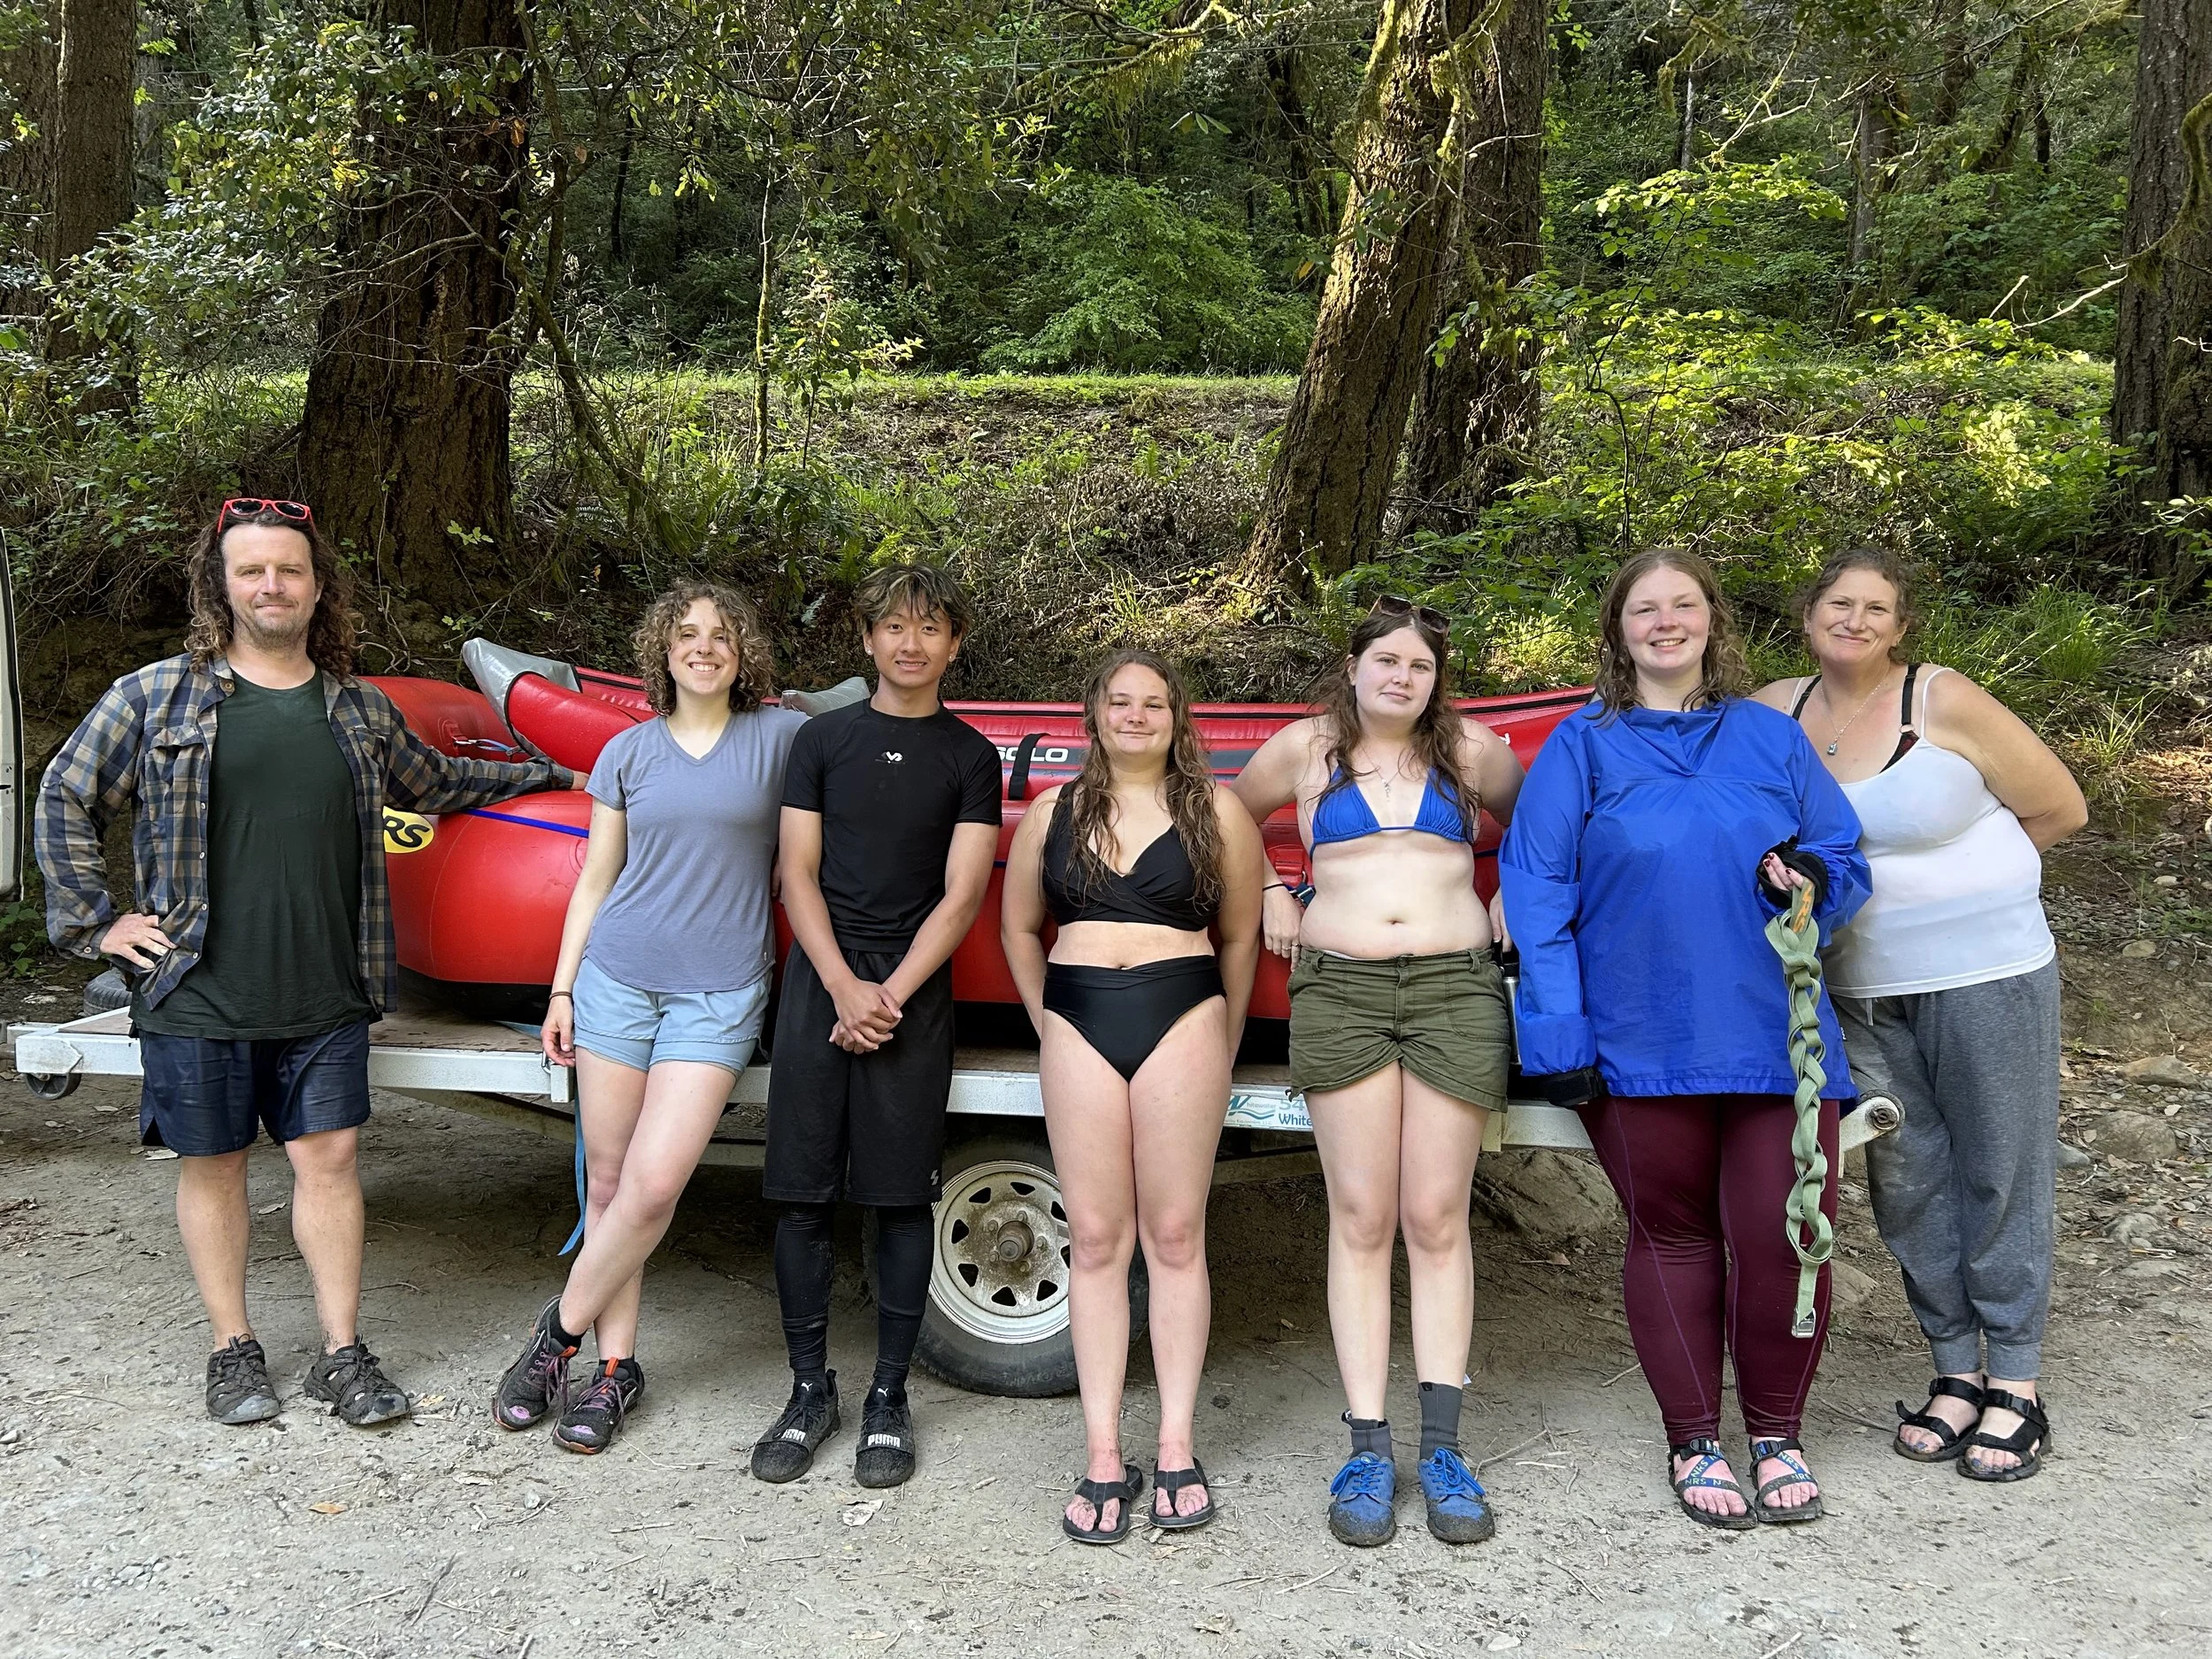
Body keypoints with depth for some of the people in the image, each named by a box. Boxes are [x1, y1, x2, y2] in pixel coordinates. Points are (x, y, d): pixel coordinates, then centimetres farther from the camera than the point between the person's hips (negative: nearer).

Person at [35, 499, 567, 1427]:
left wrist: (542, 775, 28)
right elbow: (65, 802, 6)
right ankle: (234, 1351, 24)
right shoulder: (157, 697, 0)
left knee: (329, 1157, 3)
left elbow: (435, 783, 26)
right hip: (197, 997, -2)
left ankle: (342, 1354, 15)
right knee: (213, 1165, 9)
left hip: (325, 1001, 2)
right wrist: (96, 922, 1)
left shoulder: (360, 710, 10)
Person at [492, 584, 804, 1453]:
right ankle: (615, 1365, 17)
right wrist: (561, 990, 8)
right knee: (607, 1182, 5)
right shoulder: (629, 751, 9)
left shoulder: (783, 737, 3)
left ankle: (562, 1329, 10)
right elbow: (595, 879, 12)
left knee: (655, 1182, -11)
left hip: (719, 991, -2)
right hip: (617, 978, 2)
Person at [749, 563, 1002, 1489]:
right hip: (819, 980, 1)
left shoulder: (969, 757, 7)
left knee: (900, 1198, 1)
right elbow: (798, 873, 5)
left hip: (913, 992, -1)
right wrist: (844, 988, -8)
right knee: (802, 1195, 2)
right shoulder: (823, 740, 10)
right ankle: (809, 1390, 15)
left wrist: (891, 995, -10)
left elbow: (962, 894, 0)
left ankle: (888, 1399, 12)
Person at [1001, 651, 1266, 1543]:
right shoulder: (1053, 812, 12)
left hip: (1182, 1017, -2)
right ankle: (1103, 1460, 7)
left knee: (1175, 1235, 1)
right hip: (1077, 1021, 2)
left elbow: (1240, 938, 9)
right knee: (1095, 1240, 2)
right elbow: (1018, 927, 19)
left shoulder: (1215, 811, 5)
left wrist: (1224, 1049, 10)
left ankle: (1177, 1450, 10)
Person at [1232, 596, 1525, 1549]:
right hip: (1338, 992, 0)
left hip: (1456, 989, 0)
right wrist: (1268, 898, 15)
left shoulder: (1469, 748, 9)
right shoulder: (1305, 749, 9)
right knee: (1361, 1220, 0)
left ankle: (1442, 1448, 8)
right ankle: (1368, 1450, 5)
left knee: (1437, 1221, 1)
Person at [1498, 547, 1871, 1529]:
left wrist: (1815, 879, -11)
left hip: (1776, 1034, 2)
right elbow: (1536, 890, -2)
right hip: (1642, 1042, -1)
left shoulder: (1771, 738, 10)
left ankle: (1775, 1435, 22)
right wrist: (1558, 1038, -9)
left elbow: (1845, 858, 14)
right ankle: (1694, 1441, 26)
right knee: (1672, 1237, 9)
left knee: (1785, 1235, -2)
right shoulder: (1581, 748, 4)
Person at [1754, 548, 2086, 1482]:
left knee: (2000, 1178, 4)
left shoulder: (1944, 703, -7)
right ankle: (1956, 1373, 23)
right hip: (1861, 992, 4)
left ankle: (2015, 1386, 15)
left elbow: (2060, 810, 0)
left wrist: (1954, 874, 4)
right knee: (1905, 1181, 9)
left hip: (1988, 975, -3)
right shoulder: (1774, 713, 2)